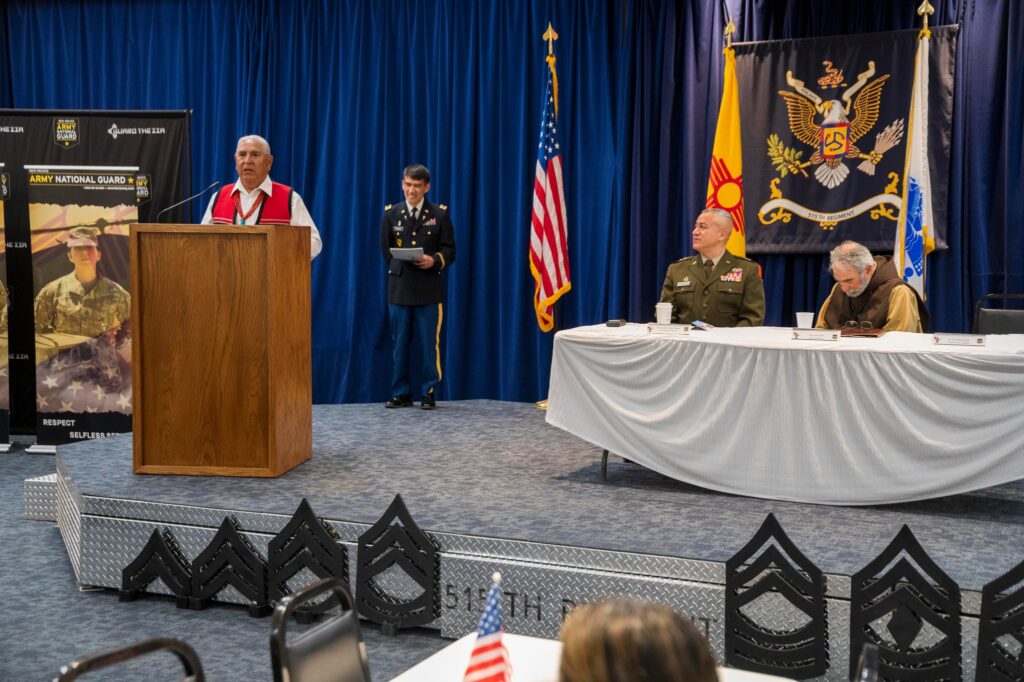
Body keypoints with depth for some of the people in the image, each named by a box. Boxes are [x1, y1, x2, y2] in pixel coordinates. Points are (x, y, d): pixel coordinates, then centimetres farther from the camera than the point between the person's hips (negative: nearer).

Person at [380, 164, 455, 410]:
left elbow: (449, 251, 0)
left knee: (429, 343, 1)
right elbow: (386, 251, 12)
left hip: (429, 290, -2)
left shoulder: (440, 214, 2)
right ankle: (401, 393, 14)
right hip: (399, 288, 2)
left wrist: (434, 261, -17)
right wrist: (401, 266, 2)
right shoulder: (391, 213, 7)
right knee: (400, 344, 6)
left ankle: (428, 393, 9)